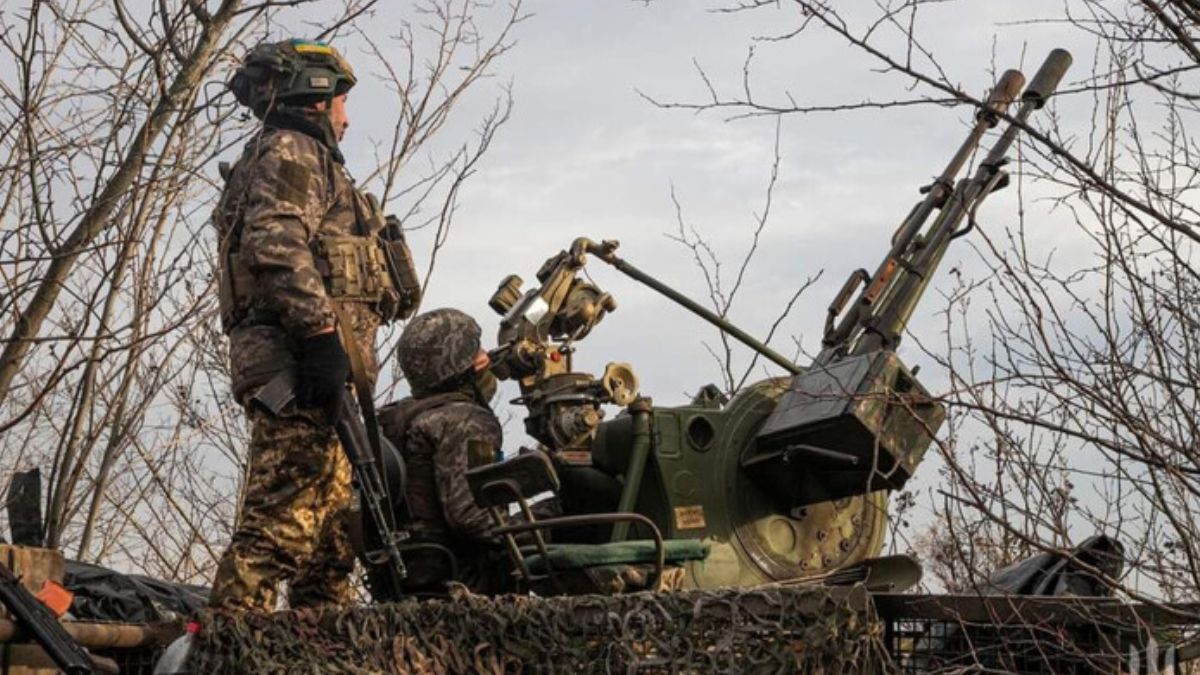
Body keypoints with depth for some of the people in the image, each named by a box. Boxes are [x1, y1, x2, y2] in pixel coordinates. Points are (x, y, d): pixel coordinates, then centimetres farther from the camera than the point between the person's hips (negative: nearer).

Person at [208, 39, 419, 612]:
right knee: (284, 522, -19)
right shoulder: (291, 151, 0)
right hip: (299, 366, -11)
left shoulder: (303, 157, 32)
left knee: (333, 531, 11)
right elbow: (278, 247, -17)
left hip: (313, 372, 11)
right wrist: (321, 335, -24)